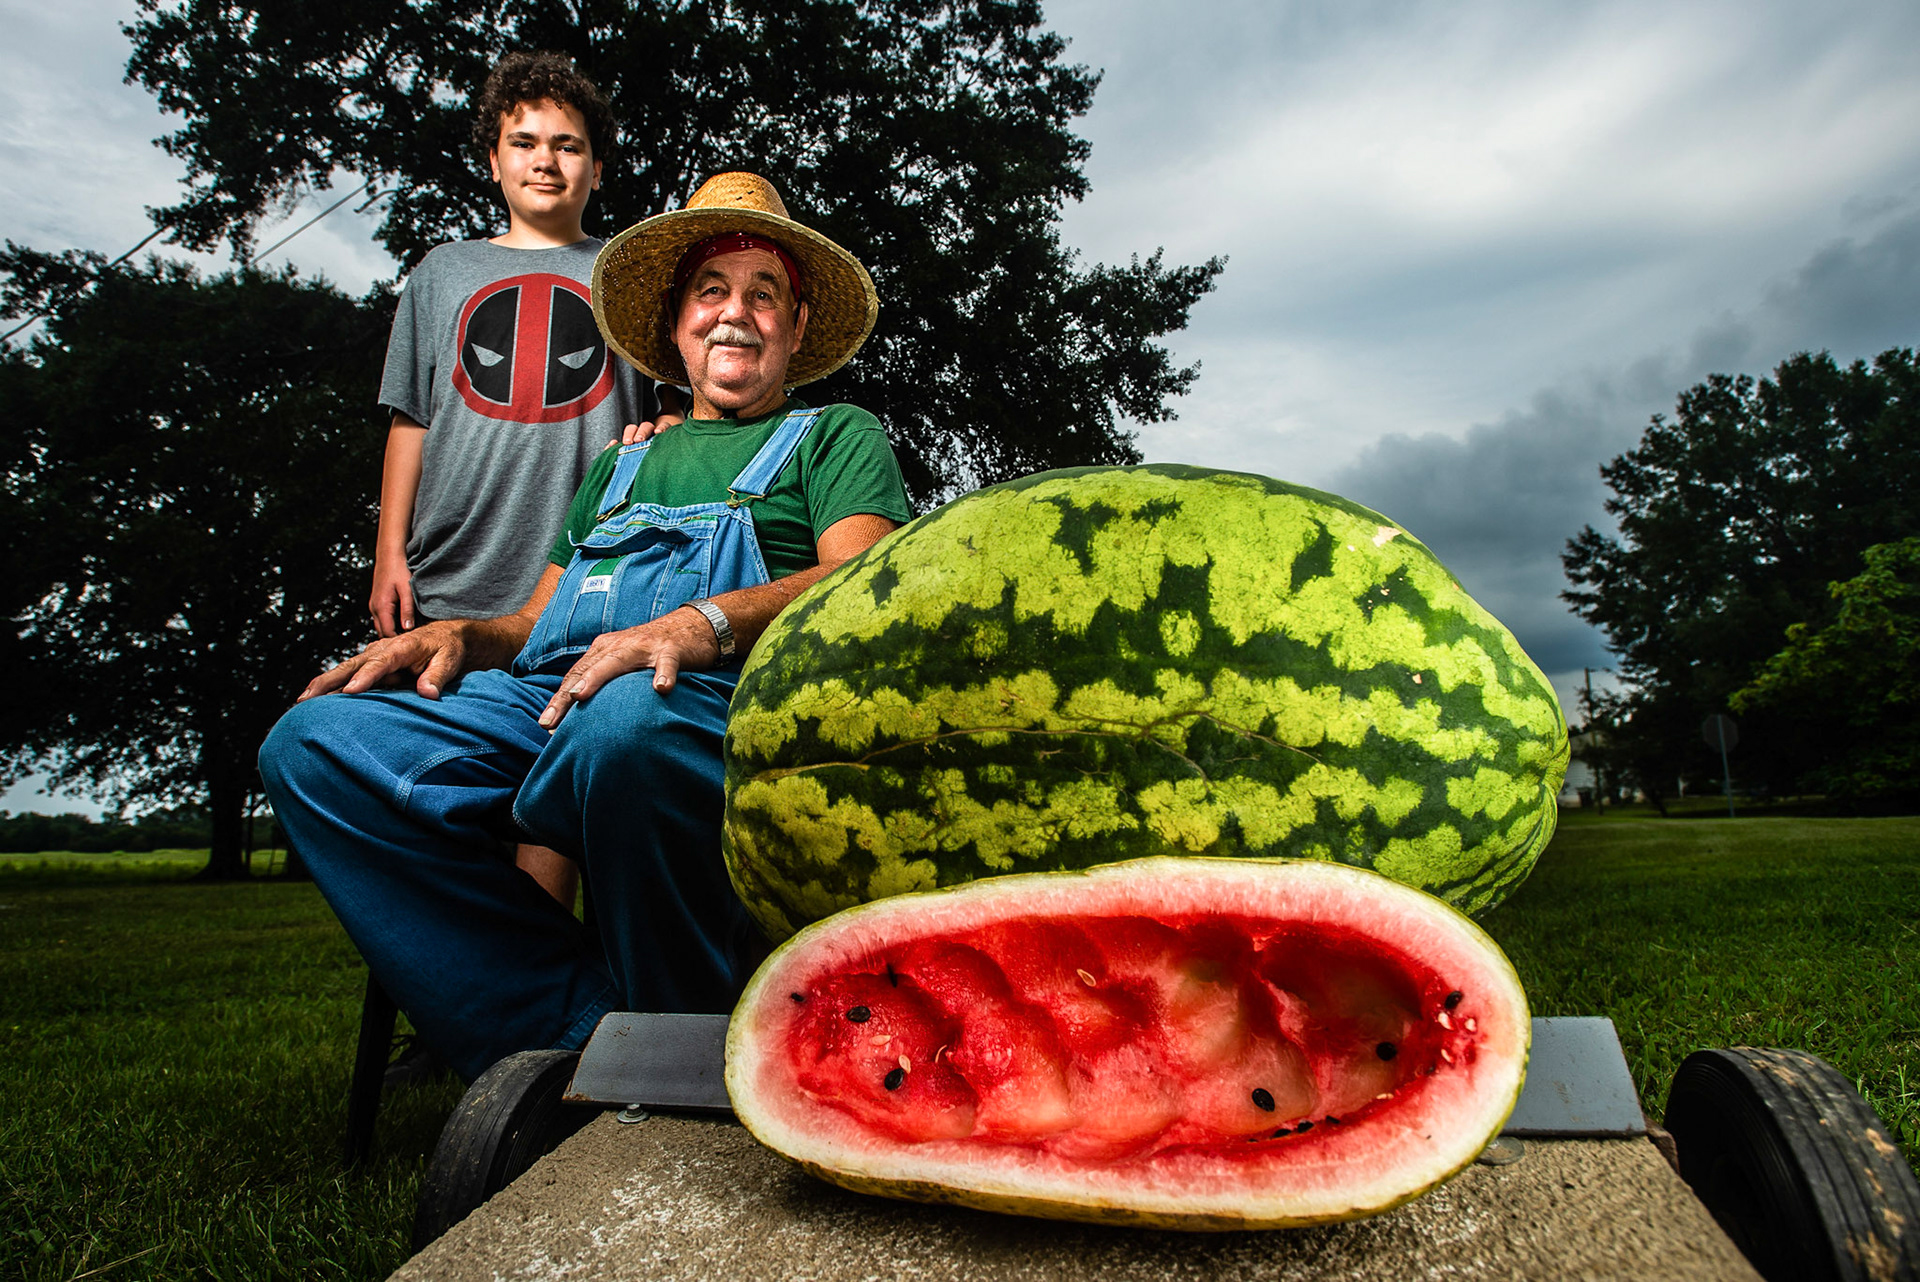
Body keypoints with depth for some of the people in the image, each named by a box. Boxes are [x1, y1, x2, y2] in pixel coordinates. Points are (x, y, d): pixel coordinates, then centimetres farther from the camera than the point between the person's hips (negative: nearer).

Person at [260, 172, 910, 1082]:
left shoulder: (838, 435, 19)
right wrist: (460, 635, 5)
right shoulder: (621, 468, 35)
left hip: (713, 700, -5)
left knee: (623, 721, -40)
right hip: (545, 698, 6)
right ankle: (577, 1030, -17)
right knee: (313, 741, -17)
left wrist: (707, 621, -21)